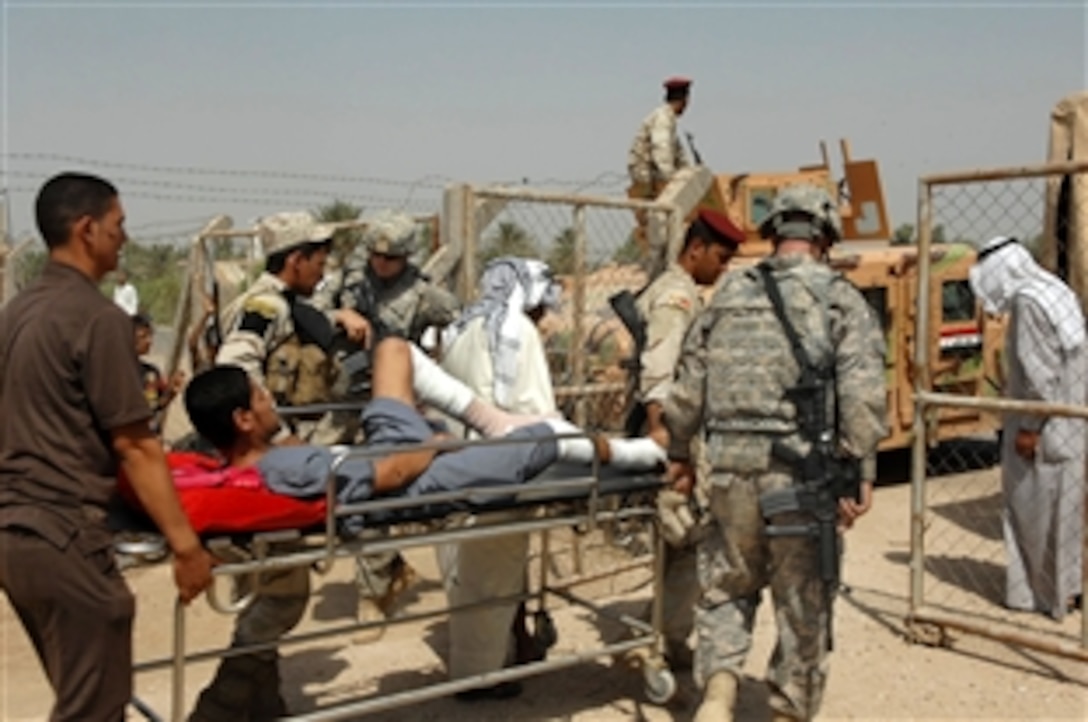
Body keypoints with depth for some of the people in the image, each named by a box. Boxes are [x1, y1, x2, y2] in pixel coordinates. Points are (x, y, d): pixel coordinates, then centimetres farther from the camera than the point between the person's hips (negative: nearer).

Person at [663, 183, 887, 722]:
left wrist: (680, 454, 23)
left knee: (728, 585, 19)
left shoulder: (728, 295, 9)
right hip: (803, 475, -2)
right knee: (803, 605, 12)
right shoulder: (841, 299, 0)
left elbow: (687, 388, 12)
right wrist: (859, 470, -7)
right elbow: (863, 396, -11)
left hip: (730, 470, 3)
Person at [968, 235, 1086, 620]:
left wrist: (1029, 428, -16)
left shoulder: (1029, 303, -19)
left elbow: (1042, 375, -22)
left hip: (1048, 427, -9)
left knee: (1040, 504, 2)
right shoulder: (1054, 291, 10)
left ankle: (1051, 592, 13)